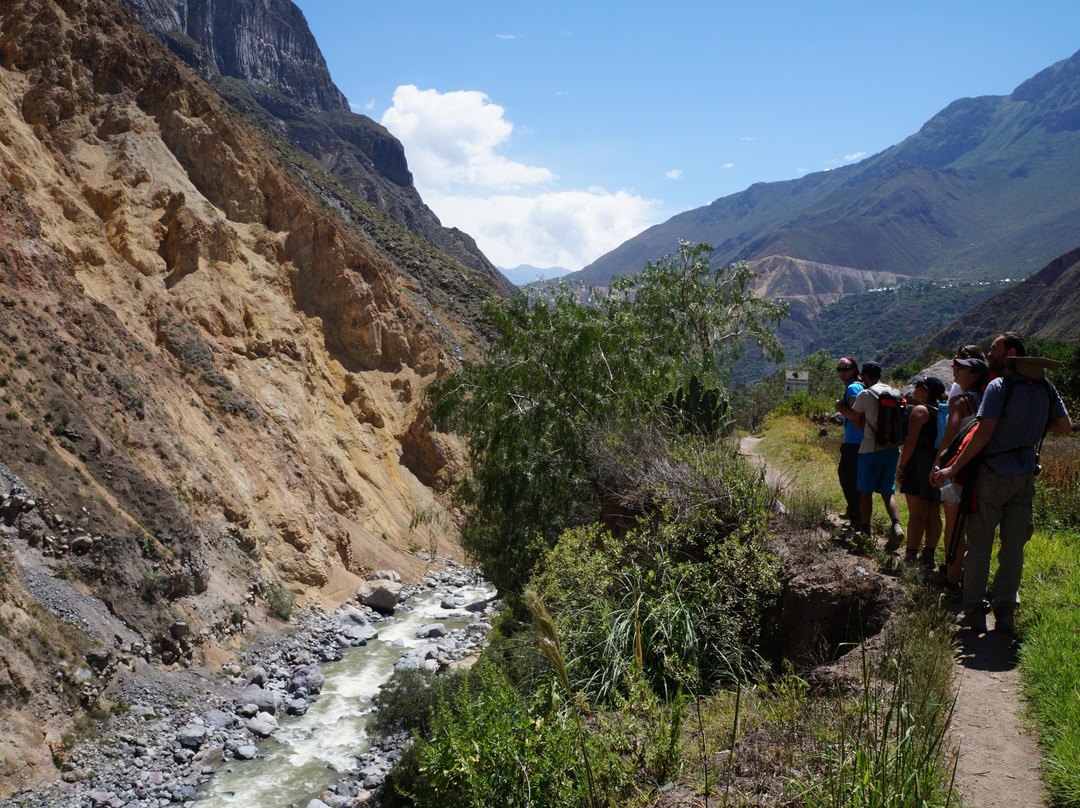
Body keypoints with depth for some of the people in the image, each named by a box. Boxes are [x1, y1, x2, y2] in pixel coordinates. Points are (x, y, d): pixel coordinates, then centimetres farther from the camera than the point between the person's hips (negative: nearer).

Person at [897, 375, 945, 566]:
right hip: (939, 467, 7)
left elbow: (911, 442, -14)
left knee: (916, 514, -6)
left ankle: (910, 557, -5)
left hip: (920, 464, -7)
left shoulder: (920, 410, -9)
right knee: (933, 514, 10)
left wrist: (901, 466, -10)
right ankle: (929, 556, 14)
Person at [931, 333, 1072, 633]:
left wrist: (952, 469, -17)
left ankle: (974, 612, 10)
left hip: (993, 475, -5)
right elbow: (1065, 426, 14)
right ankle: (1005, 613, 14)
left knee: (979, 544, 5)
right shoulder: (1045, 388, 5)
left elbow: (984, 432, -20)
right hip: (1025, 478, 5)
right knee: (1013, 548, 10)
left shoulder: (999, 386, -13)